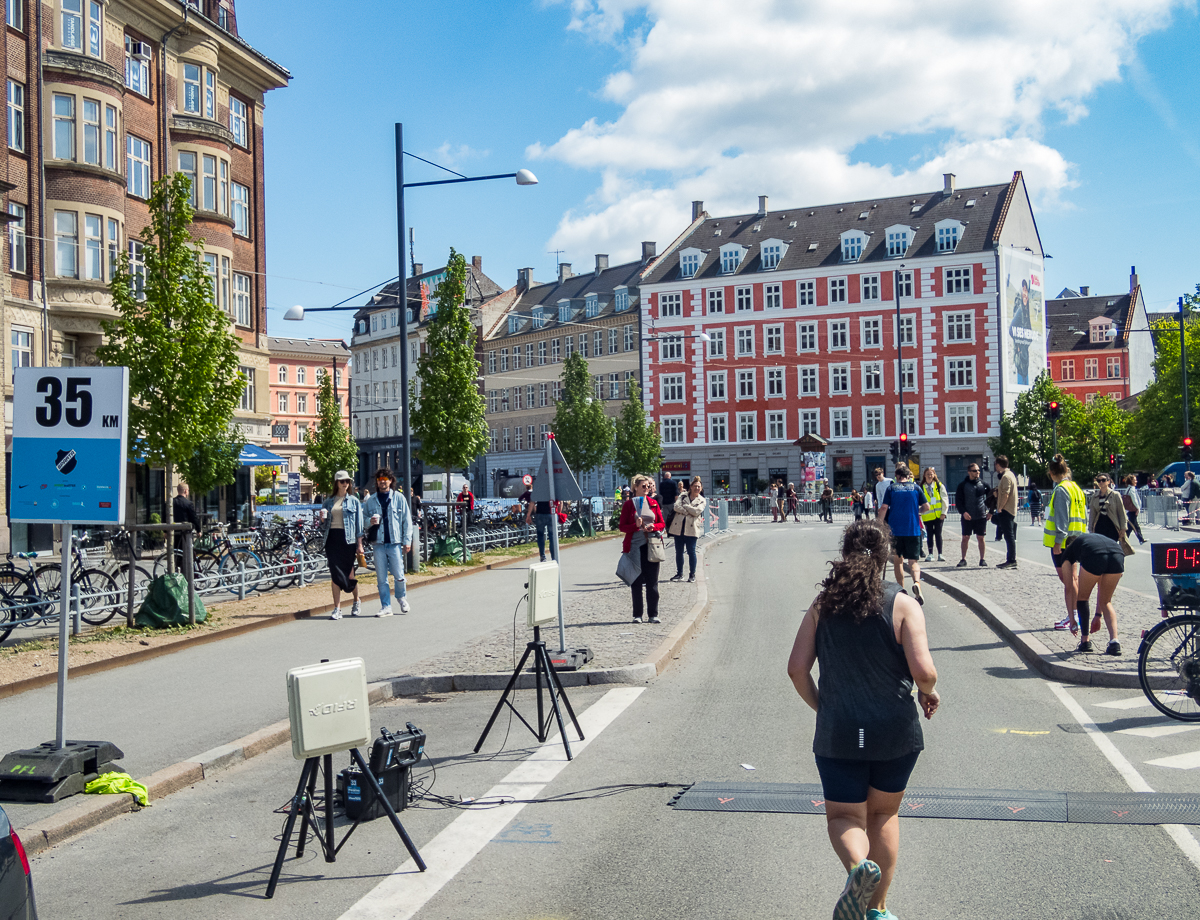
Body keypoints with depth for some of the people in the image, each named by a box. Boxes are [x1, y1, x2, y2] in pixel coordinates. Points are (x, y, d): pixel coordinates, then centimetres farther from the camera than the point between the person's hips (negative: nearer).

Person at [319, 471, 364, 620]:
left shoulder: (354, 501, 6)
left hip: (347, 539, -2)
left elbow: (359, 523, 3)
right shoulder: (328, 502, 13)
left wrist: (359, 544, -3)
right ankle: (337, 609, 1)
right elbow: (323, 525, 16)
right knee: (335, 574, -1)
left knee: (349, 574, 0)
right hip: (332, 539, 2)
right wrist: (322, 519, -7)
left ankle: (356, 601, 25)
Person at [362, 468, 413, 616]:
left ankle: (402, 597, 26)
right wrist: (370, 522, -6)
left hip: (395, 542, -2)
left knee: (398, 575, -1)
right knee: (381, 578, 3)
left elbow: (407, 520, 3)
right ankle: (386, 607, 12)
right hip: (379, 543, 2)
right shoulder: (371, 500, 9)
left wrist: (407, 540, -2)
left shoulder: (398, 497, 3)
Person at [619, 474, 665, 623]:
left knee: (652, 582, 3)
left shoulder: (653, 503, 9)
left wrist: (653, 527, -9)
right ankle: (637, 615, 9)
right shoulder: (629, 504, 2)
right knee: (636, 582, 2)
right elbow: (622, 526, 0)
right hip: (635, 546, -2)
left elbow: (662, 523, 11)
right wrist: (636, 525, -16)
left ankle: (653, 614, 10)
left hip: (651, 546, 2)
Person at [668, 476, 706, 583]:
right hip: (678, 527, 2)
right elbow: (676, 506, -5)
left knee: (691, 551, -2)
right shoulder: (683, 495, 11)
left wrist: (684, 506, -7)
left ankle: (692, 574, 10)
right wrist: (689, 511, -13)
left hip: (691, 529, -2)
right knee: (678, 552, 7)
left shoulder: (702, 501, 6)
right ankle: (679, 574, 17)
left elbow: (697, 511, -11)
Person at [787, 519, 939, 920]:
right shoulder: (902, 604, -8)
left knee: (844, 817, 12)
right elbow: (923, 670, -17)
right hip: (895, 732, 0)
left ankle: (859, 865, -20)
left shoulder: (822, 605, -1)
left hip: (837, 733, 0)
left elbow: (797, 668, -4)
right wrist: (929, 693, 5)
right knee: (884, 814, 20)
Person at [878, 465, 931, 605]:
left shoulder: (892, 488, 1)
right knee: (913, 561, 2)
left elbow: (884, 508, -6)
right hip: (913, 530, 0)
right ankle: (917, 582, -27)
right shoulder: (916, 487, 4)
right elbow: (926, 506, 2)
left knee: (897, 560, 15)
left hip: (895, 529, 0)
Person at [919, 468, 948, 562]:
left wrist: (943, 512, -5)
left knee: (938, 534, 1)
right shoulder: (921, 487, 3)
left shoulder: (939, 485, 3)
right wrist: (919, 513, -1)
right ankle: (930, 554, 12)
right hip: (927, 515, 0)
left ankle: (940, 554, 6)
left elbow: (945, 499, 3)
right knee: (929, 535, 5)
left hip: (938, 515, 0)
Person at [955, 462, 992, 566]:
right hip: (967, 517, -1)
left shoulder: (983, 484, 7)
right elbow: (958, 500, 0)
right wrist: (963, 512, -13)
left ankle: (982, 559, 13)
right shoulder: (962, 485, 2)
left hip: (981, 517, 1)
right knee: (965, 538, 3)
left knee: (981, 538, 5)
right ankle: (963, 559, 12)